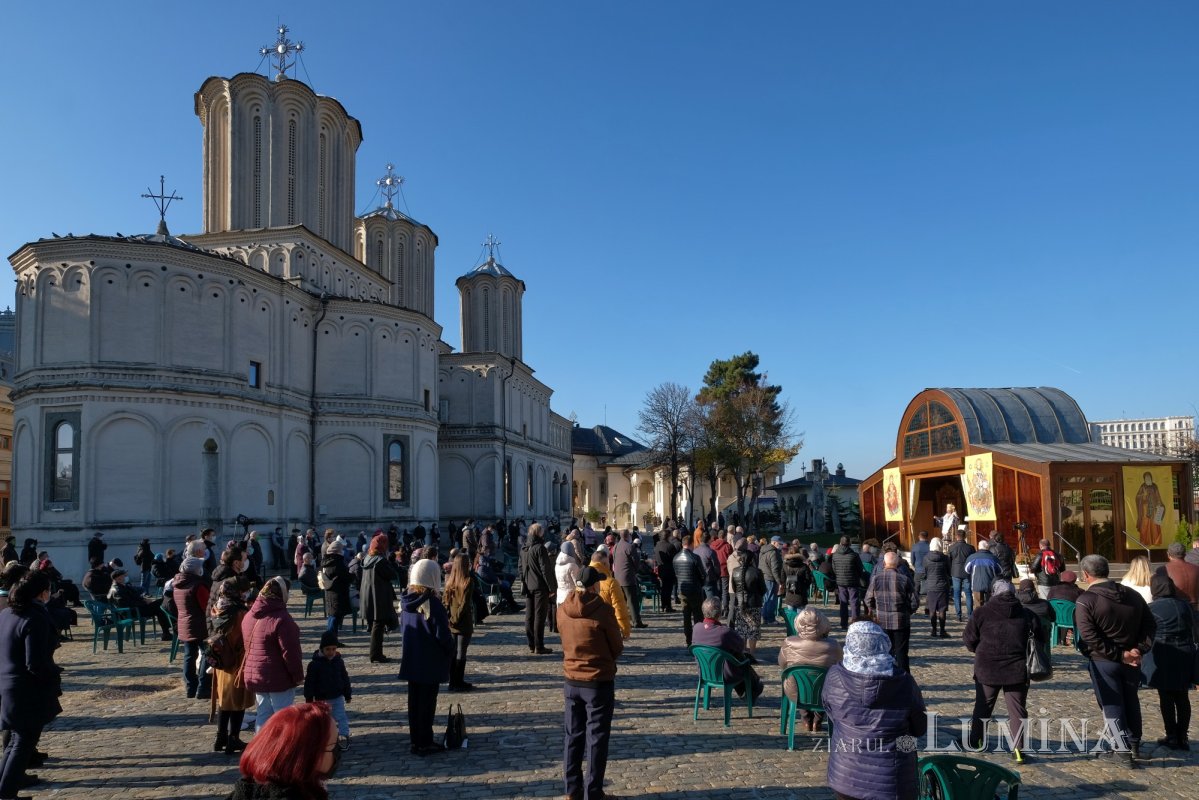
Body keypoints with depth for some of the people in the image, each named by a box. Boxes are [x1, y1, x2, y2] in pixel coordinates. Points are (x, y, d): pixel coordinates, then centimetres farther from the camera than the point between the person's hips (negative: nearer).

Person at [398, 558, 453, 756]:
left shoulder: (407, 601, 0)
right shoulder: (433, 604, -21)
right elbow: (443, 634, -19)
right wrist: (450, 650, -2)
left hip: (411, 660, 7)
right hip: (431, 663, -7)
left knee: (414, 700, 16)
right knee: (427, 702, 3)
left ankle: (415, 738, 26)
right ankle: (424, 743, 9)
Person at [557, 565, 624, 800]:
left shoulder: (562, 610, -4)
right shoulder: (603, 610, -18)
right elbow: (617, 647, -7)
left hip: (571, 681, 5)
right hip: (599, 681, -5)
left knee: (572, 736, 16)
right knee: (596, 739, 6)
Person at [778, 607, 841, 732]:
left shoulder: (789, 643, -23)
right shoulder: (832, 646, -24)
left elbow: (782, 664, -3)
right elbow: (839, 664, -2)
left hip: (795, 694, 0)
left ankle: (807, 719, 41)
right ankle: (818, 720, 41)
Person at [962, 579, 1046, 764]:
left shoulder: (982, 613, -6)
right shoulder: (1026, 613, -1)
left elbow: (968, 638, -2)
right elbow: (1043, 636, 7)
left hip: (986, 670, 0)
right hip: (1017, 671, 0)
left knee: (982, 707, 15)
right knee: (1017, 710, 9)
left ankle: (975, 741, 26)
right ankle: (1018, 749, 5)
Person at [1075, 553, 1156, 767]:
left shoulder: (1086, 601, -16)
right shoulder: (1133, 595, 2)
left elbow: (1090, 637, -23)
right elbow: (1150, 625, 4)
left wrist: (1120, 655, -17)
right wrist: (1139, 649, -4)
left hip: (1104, 661, -5)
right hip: (1131, 661, 6)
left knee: (1112, 704, 7)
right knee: (1131, 701, 20)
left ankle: (1123, 750, 10)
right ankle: (1134, 745, 32)